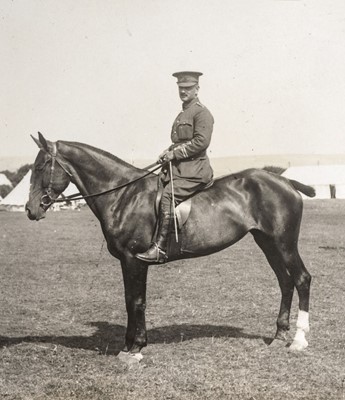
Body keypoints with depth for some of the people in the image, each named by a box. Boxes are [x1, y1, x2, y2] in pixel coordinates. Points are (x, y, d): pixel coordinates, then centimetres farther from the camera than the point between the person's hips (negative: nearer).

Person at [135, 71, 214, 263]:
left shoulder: (201, 113, -5)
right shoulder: (182, 115, 24)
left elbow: (201, 141, -17)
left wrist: (175, 153, -15)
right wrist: (169, 152, 9)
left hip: (194, 170, -10)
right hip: (178, 168, 10)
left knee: (168, 196, -27)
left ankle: (160, 249, -32)